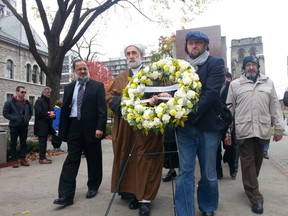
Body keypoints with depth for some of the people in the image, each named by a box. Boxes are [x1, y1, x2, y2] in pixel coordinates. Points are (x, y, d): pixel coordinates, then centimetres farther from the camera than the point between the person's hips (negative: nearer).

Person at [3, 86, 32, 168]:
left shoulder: (27, 102, 8)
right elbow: (5, 113, -6)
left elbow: (30, 112, 18)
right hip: (14, 126, -3)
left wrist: (27, 119, 2)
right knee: (13, 143, 4)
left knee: (23, 143, 8)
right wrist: (14, 118, -17)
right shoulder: (10, 102, -4)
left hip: (24, 126, 4)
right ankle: (14, 160, 12)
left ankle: (23, 159, 17)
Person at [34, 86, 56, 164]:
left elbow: (49, 111, 22)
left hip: (46, 125, 8)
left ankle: (43, 156, 17)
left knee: (44, 141, 11)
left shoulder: (47, 101, 19)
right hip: (41, 125, -8)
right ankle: (42, 158, -4)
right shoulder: (39, 101, -7)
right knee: (42, 141, -7)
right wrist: (48, 114, -15)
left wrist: (52, 114, 0)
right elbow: (38, 112, -17)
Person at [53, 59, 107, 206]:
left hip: (91, 128, -2)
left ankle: (93, 187, 28)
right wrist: (62, 130, 5)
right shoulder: (69, 87, 12)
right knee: (71, 161, 0)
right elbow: (64, 109, 10)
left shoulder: (98, 86, 0)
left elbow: (102, 109, -7)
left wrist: (100, 127, -16)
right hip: (73, 128, 3)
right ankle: (66, 196, 2)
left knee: (93, 160, 10)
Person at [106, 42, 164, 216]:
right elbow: (110, 96, 9)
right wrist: (123, 103, -10)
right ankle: (136, 193, 21)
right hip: (125, 127, 4)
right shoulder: (121, 78, 18)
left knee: (146, 161, -3)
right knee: (129, 161, 8)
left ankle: (146, 199, 4)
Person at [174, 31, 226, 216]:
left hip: (208, 125, -2)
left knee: (209, 173, 10)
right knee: (185, 172, 3)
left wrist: (191, 114, -23)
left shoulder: (216, 63, 1)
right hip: (185, 126, 3)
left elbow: (211, 93, -13)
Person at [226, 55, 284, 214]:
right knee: (248, 164, 0)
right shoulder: (235, 84, 6)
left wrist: (278, 128, 4)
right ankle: (256, 198, 8)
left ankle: (250, 188, 34)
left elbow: (275, 107, 9)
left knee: (257, 163, 13)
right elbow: (229, 109, 4)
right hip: (244, 130, -2)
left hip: (262, 130, 2)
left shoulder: (268, 83, 11)